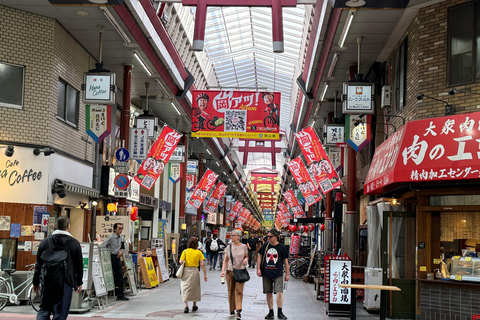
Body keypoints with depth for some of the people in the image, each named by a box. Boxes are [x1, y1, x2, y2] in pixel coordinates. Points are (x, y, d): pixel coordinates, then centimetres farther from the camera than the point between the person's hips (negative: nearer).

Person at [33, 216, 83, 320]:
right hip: (65, 283, -3)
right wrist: (79, 282, 16)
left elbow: (38, 264, 10)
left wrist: (36, 282, 18)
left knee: (44, 310, 14)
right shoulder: (74, 243, -1)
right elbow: (79, 264, 4)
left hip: (47, 283, 3)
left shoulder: (45, 242, 6)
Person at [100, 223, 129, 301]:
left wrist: (121, 251, 4)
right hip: (112, 257, -7)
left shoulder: (120, 238, 12)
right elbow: (102, 246, -16)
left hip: (117, 258, 7)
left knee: (120, 276, 5)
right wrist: (109, 252, -14)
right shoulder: (111, 237, -11)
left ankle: (120, 295, 8)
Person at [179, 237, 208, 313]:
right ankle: (194, 305, 29)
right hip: (195, 271, 1)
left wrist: (183, 262, 11)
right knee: (195, 288, 17)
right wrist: (205, 275, -3)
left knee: (185, 288, 4)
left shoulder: (185, 251, -4)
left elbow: (181, 262, -12)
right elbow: (202, 264, -7)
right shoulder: (199, 252, -2)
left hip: (186, 270, -1)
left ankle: (186, 305, -10)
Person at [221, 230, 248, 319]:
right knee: (231, 291, 6)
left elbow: (247, 256, 15)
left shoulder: (243, 247, 2)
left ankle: (238, 311, -13)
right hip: (230, 271, 2)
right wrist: (223, 270, -4)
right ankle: (232, 310, 19)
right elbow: (225, 260, 7)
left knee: (239, 291, -10)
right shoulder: (229, 247, 4)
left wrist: (246, 259, -9)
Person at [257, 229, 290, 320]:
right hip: (266, 274, 3)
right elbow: (260, 257, 13)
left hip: (278, 274, -3)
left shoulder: (282, 247, -1)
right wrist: (258, 269, 4)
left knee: (279, 292, -12)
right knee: (269, 293, 7)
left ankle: (280, 312, -5)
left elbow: (285, 261, 4)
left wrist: (287, 274, 3)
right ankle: (271, 312, 17)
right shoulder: (265, 245, 5)